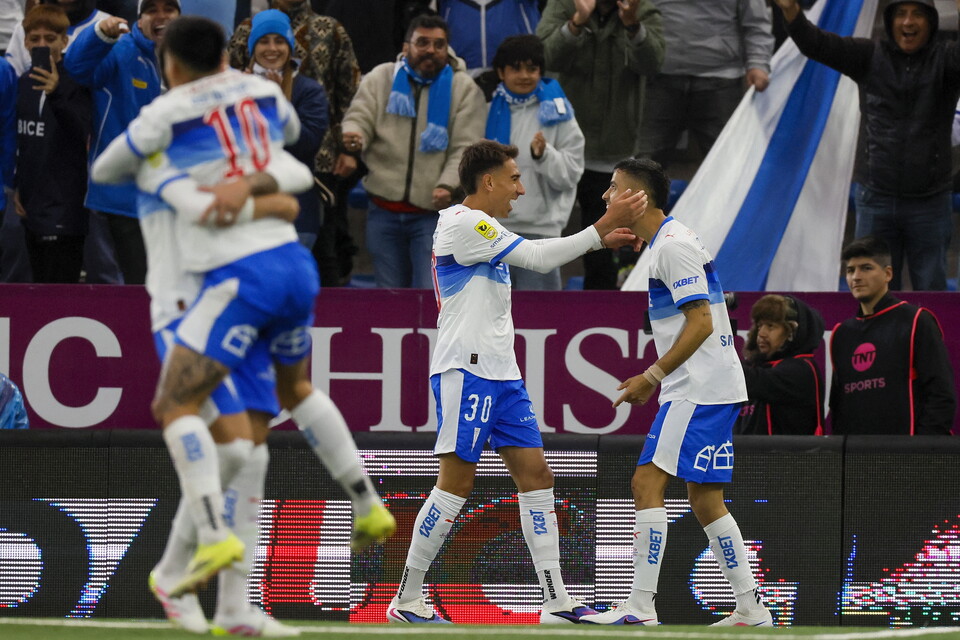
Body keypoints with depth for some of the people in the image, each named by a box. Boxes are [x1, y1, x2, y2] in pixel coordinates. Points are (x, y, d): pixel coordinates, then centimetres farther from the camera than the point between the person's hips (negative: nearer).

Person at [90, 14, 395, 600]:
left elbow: (104, 172, 15)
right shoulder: (261, 91, 12)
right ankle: (370, 509, 34)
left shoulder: (164, 116, -4)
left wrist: (148, 171, 34)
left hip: (240, 280, -7)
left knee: (174, 405, -6)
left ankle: (214, 537, -25)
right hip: (297, 266, 7)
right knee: (295, 386, 32)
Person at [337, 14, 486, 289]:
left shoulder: (464, 89, 1)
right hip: (384, 210, 3)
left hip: (434, 212, -3)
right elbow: (359, 118, -4)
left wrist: (447, 185, -22)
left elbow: (465, 148, -5)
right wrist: (352, 144, -29)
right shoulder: (380, 78, 7)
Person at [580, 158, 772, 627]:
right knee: (704, 500, 11)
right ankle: (750, 610, 11)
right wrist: (654, 378, 21)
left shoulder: (674, 245, -14)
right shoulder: (665, 244, 18)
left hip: (700, 392, -10)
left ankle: (640, 606, -17)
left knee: (647, 483, -13)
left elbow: (701, 322, -20)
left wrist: (652, 376, -18)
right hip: (699, 390, 10)